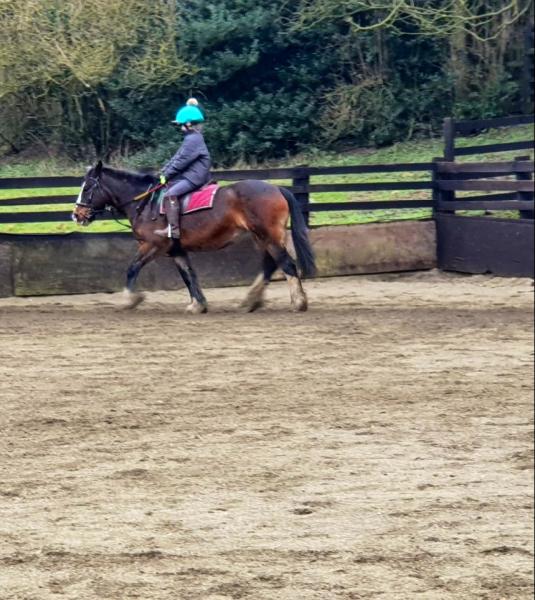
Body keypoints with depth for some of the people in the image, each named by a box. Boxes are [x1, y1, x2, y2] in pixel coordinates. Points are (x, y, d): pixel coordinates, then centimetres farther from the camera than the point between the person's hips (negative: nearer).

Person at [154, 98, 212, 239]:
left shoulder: (193, 139, -17)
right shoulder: (191, 138, 17)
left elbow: (181, 161, -18)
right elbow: (178, 158, 18)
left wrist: (167, 174, -10)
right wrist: (164, 171, 9)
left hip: (194, 177, -12)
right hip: (188, 175, 12)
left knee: (170, 194, -24)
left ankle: (173, 230, -28)